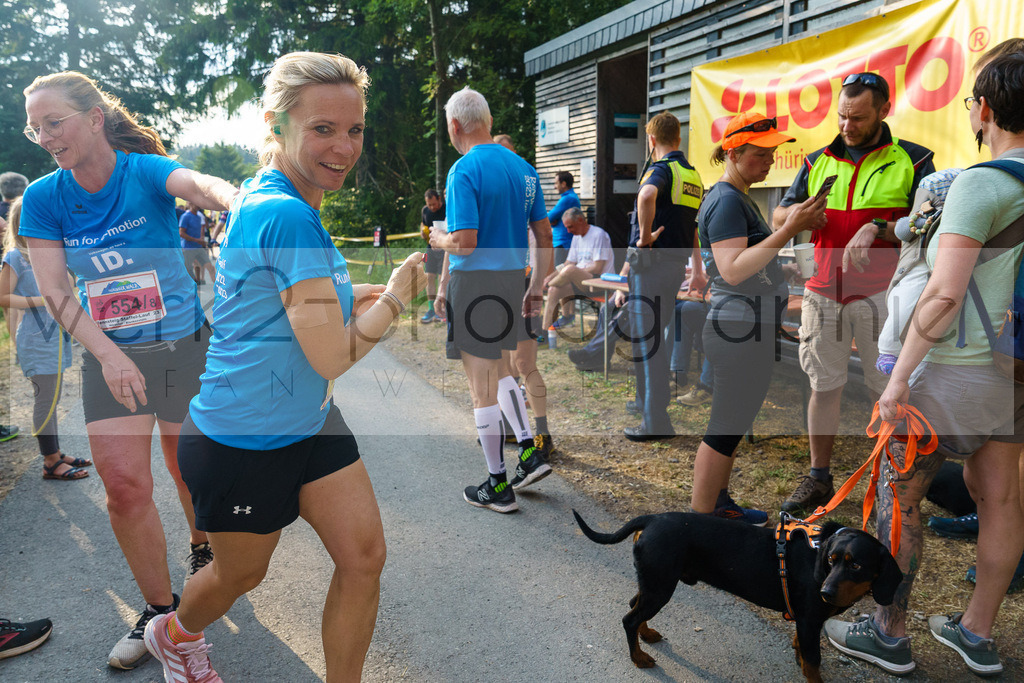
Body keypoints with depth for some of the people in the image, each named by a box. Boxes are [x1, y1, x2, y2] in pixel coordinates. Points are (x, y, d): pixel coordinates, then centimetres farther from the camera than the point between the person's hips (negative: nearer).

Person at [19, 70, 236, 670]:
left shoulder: (145, 170, -12)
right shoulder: (43, 198, -3)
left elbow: (199, 184, -35)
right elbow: (54, 289, -7)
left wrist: (236, 199, -60)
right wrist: (108, 355, -22)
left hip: (185, 347, -2)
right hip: (110, 356, 2)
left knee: (189, 469, 11)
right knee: (125, 486, -3)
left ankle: (202, 547, 43)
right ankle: (160, 609, 16)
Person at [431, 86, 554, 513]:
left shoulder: (465, 170, -12)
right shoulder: (523, 168, 10)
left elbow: (464, 243, -20)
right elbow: (544, 237, 10)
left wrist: (438, 239, 1)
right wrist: (536, 288, 15)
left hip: (474, 284, -7)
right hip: (512, 281, 8)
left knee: (483, 388, 2)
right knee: (499, 372, 25)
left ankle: (498, 487, 12)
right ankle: (529, 452, 19)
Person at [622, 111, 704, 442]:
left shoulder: (661, 168, -12)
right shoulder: (693, 174, 16)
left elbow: (647, 195, -37)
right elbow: (696, 228, 22)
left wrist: (645, 237, -25)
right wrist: (696, 264, 27)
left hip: (651, 262, -9)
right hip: (678, 262, 9)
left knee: (647, 340, -4)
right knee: (660, 337, 20)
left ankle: (655, 422, -1)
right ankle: (649, 400, 34)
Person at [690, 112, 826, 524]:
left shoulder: (739, 198, 17)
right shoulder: (727, 201, -16)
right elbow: (733, 270, -26)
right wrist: (789, 230, -28)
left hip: (746, 329, 11)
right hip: (739, 330, -11)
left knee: (733, 425, 17)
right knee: (726, 428, -4)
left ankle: (719, 504, 30)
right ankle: (699, 521, 5)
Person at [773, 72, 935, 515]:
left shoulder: (912, 161, 1)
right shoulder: (818, 162, 12)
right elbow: (778, 217, 14)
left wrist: (877, 228, -19)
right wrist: (798, 213, -9)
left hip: (881, 295, -3)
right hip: (823, 292, 3)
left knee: (890, 390, 3)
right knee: (823, 386, 8)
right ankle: (818, 478, 18)